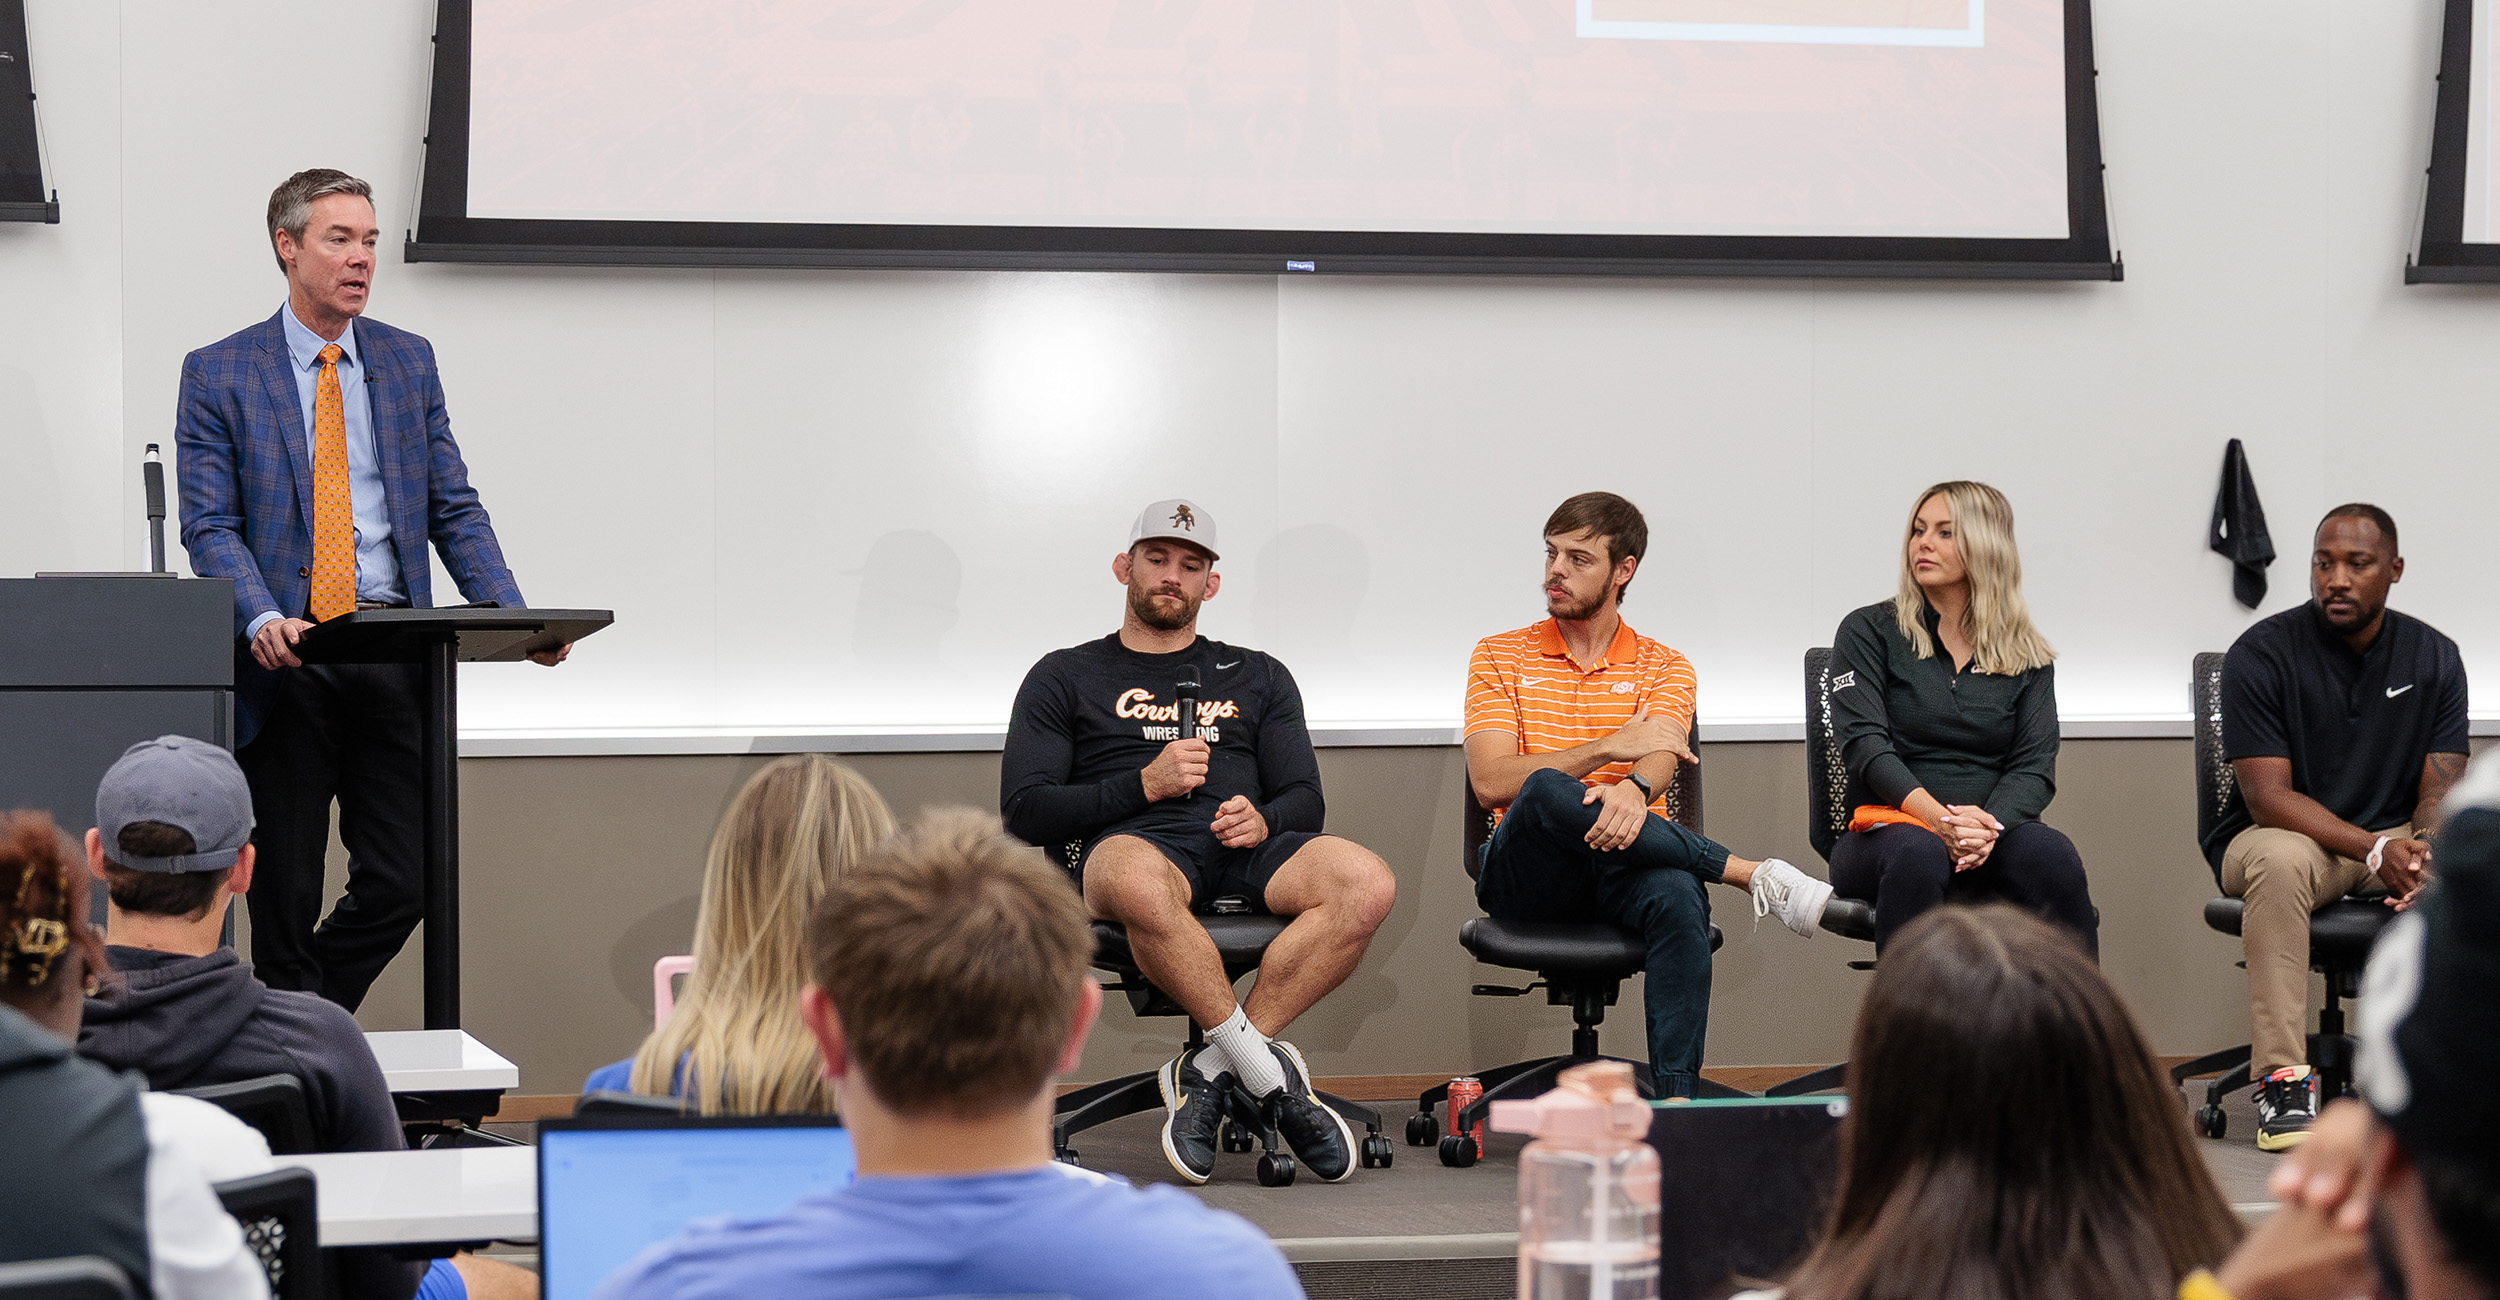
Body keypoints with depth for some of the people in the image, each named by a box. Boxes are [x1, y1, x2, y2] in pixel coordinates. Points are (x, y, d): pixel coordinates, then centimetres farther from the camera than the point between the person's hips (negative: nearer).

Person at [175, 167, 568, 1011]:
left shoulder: (409, 362, 12)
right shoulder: (218, 374, 2)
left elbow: (454, 509, 11)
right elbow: (209, 524, -4)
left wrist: (515, 619, -5)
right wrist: (261, 620, -23)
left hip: (392, 656, 3)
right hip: (286, 659, -3)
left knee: (401, 884, -1)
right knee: (286, 898, 2)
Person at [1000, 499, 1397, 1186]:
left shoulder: (1258, 677, 29)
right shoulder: (1065, 678, 20)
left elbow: (1305, 798, 19)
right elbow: (1024, 812, 8)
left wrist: (1263, 820, -6)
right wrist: (1145, 784, -4)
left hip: (1245, 848, 3)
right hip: (1135, 844, -3)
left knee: (1367, 885, -30)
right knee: (1139, 886, -43)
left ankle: (1208, 1072, -28)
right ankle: (1271, 1075, -33)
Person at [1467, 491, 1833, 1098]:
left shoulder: (1663, 668, 15)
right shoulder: (1501, 657, 13)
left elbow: (1661, 757, -7)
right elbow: (1490, 782, -3)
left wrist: (1635, 788, -33)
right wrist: (1609, 747, -14)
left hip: (1627, 869, 1)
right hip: (1526, 876, 0)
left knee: (1678, 898, -36)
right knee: (1547, 792, -35)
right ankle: (1755, 874, -28)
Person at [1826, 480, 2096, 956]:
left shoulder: (2029, 656, 14)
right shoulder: (1869, 631, 9)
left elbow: (2034, 767, 4)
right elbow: (1864, 744, -4)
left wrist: (1986, 826, -19)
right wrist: (1938, 817, -22)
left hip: (1997, 832, 2)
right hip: (1886, 826, -2)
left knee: (2052, 855, -32)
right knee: (1917, 854, -37)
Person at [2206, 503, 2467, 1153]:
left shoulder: (2435, 657, 2)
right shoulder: (2261, 654, -10)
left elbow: (2439, 794, -3)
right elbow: (2269, 798, -16)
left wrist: (2424, 852, -27)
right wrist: (2376, 850, -28)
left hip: (2394, 838, 3)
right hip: (2282, 834, -3)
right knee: (2279, 860, -39)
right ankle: (2282, 1078, -37)